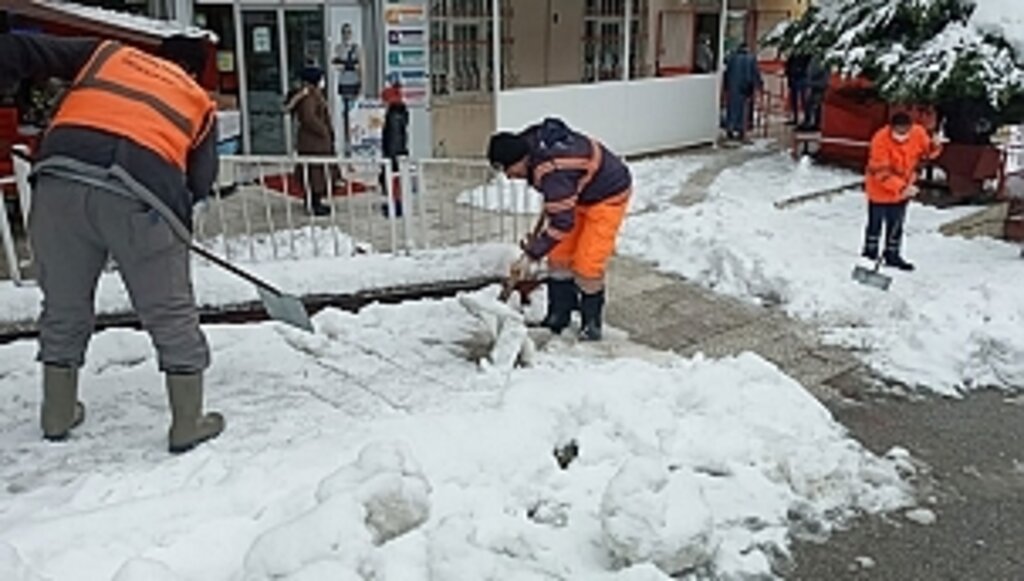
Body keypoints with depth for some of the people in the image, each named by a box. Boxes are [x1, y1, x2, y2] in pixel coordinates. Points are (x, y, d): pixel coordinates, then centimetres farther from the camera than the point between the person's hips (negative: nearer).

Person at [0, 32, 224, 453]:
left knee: (63, 308, 20)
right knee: (172, 317, 10)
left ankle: (58, 415, 35)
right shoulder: (200, 103, 24)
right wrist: (175, 219, 30)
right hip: (141, 196, -2)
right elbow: (199, 184, 16)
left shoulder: (105, 52, 29)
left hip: (60, 181, 3)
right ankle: (188, 424, 18)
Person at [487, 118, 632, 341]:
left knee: (587, 265, -12)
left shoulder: (552, 172, -38)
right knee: (560, 256, 7)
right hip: (581, 194, 10)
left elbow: (562, 222, -33)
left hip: (608, 196, -10)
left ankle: (592, 321, 9)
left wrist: (530, 256, -28)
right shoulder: (530, 139, -12)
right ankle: (559, 315, 19)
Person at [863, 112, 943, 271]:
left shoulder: (918, 133, -14)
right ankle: (870, 254, 27)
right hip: (880, 189, -4)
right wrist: (902, 188, -36)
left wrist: (934, 147, -20)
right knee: (875, 223, 9)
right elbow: (881, 173, -29)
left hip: (903, 190, 5)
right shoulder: (880, 140, -29)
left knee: (896, 225, 14)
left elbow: (926, 151, 5)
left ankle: (892, 255, 28)